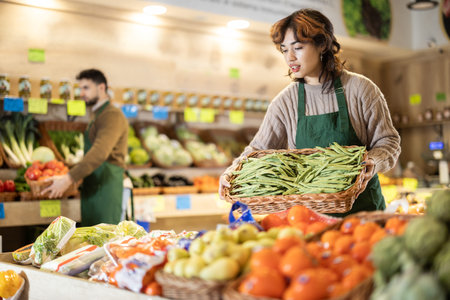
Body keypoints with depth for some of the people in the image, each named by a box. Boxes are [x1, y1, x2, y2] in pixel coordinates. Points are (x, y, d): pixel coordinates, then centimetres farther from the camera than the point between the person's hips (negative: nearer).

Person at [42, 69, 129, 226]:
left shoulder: (112, 115, -12)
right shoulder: (97, 116, 21)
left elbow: (99, 154, -26)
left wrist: (69, 179, -30)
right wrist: (71, 176, 15)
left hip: (106, 186, -10)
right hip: (92, 189, 10)